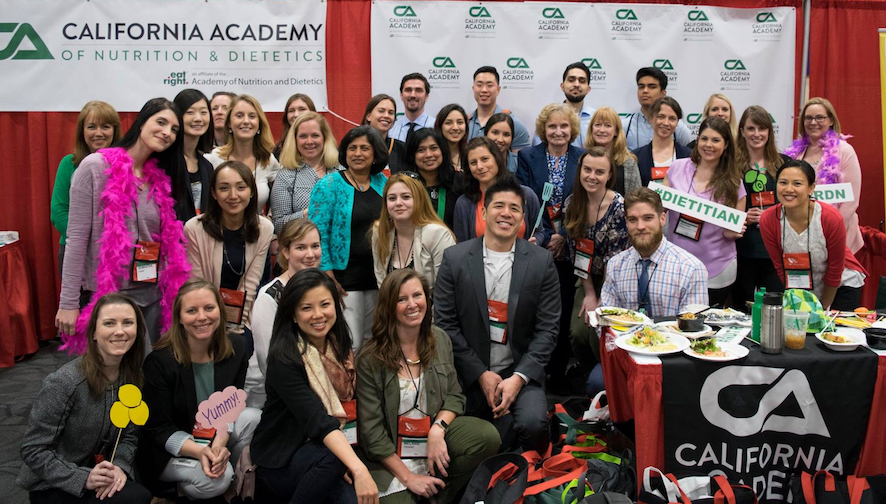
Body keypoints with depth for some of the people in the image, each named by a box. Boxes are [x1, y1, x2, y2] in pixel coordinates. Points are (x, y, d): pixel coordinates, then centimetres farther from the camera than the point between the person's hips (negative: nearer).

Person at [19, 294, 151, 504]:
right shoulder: (64, 382, -22)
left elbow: (128, 436, 4)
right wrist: (83, 479, -27)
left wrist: (119, 467, -16)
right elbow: (33, 450, -17)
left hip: (97, 477, 6)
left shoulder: (132, 377, -3)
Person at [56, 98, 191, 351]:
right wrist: (68, 302, -11)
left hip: (154, 296, 5)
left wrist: (173, 294, 10)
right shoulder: (96, 166, -7)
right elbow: (77, 238, -9)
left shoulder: (160, 177, 9)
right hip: (109, 295, -5)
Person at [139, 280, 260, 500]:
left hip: (215, 436, 5)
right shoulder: (159, 361, -22)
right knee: (215, 481, -31)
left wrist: (220, 443, -25)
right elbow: (157, 428, -17)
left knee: (253, 417, -24)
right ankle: (182, 486, 4)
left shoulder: (236, 348, -9)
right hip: (170, 450, -4)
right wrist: (199, 451, -33)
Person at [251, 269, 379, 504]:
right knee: (334, 456, -32)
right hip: (279, 463, -3)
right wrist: (358, 468, -42)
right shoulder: (285, 359, -18)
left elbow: (347, 410, 1)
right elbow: (317, 420, -30)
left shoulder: (340, 348, 1)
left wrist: (353, 466, -16)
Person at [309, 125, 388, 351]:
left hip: (378, 277, 5)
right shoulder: (329, 186, -5)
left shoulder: (382, 183, 10)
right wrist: (327, 274, -16)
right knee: (351, 346, -7)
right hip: (345, 278, -5)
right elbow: (317, 233, -10)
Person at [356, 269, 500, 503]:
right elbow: (372, 430, -12)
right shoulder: (370, 359, -14)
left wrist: (438, 430, -19)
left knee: (488, 437, -21)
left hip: (434, 434, 4)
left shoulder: (440, 340, 0)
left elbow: (454, 395, 2)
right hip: (391, 456, -4)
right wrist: (408, 477, -14)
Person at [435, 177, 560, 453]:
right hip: (470, 372, 1)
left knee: (532, 423, -27)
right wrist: (480, 374, -9)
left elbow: (548, 327, -2)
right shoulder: (455, 258, -2)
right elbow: (445, 323, -3)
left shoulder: (541, 261, -1)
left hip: (521, 371, -1)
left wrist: (519, 378, -13)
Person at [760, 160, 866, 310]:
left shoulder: (832, 218, -28)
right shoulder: (768, 220, -22)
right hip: (801, 288, 2)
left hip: (842, 285, -2)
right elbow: (780, 267, -8)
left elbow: (835, 269, -14)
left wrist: (824, 308, -5)